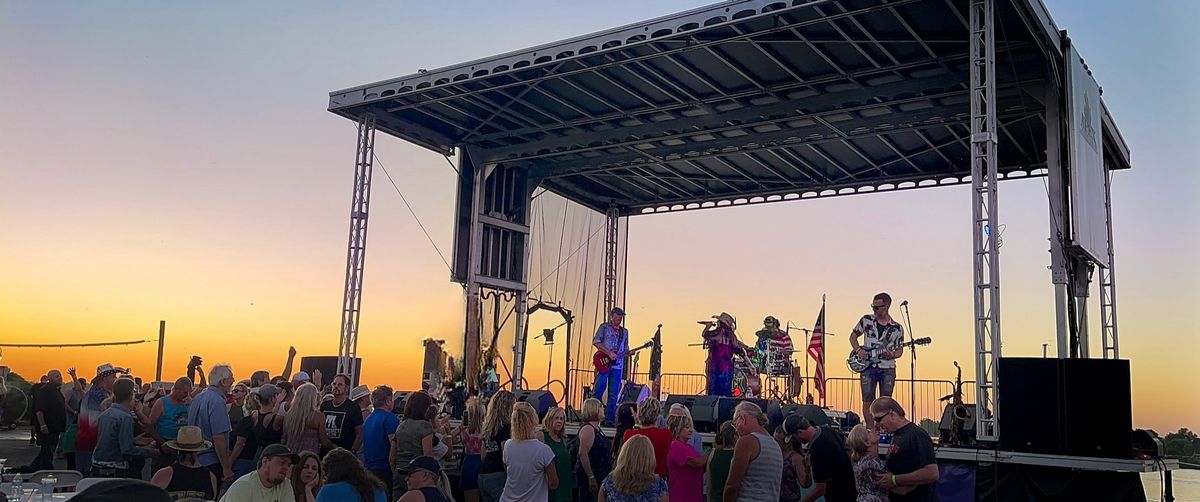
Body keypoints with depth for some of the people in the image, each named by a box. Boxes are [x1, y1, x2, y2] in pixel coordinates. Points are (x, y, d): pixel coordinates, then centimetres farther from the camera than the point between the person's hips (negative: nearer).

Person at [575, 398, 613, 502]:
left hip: (599, 476, 9)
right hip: (589, 476, -9)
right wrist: (591, 477, -26)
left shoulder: (597, 428, 14)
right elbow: (583, 454, -23)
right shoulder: (587, 428, -15)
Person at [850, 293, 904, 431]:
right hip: (867, 366, 0)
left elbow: (899, 350, 9)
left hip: (887, 368, 0)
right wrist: (858, 350, -5)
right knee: (868, 400, -3)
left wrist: (892, 355, -13)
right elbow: (853, 336, 13)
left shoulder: (897, 328, 2)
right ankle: (870, 430, 5)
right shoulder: (866, 320, 4)